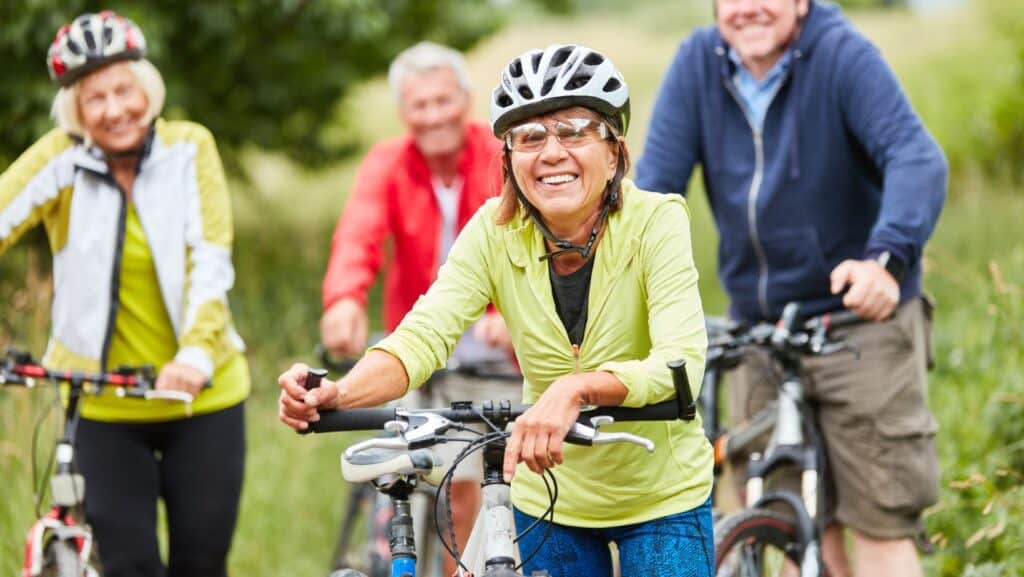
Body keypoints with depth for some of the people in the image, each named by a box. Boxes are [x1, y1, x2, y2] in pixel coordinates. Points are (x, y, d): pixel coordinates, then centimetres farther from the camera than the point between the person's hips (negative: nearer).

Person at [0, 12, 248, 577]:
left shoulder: (189, 148, -7)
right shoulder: (60, 159, -8)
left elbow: (210, 262, -14)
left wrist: (197, 353, -30)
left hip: (202, 394, 1)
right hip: (104, 406, -1)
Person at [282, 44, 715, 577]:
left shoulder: (655, 223, -19)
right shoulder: (495, 232, -11)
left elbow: (681, 361, -33)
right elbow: (424, 334, -23)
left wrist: (577, 388, -51)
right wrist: (336, 394, -43)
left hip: (659, 498, -2)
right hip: (551, 497, 3)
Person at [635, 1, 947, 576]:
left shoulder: (843, 55, -14)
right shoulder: (697, 63, -2)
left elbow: (918, 159, -27)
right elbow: (657, 181, -5)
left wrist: (886, 258, -44)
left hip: (861, 315, -4)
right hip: (758, 327, 4)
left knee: (879, 525, -7)